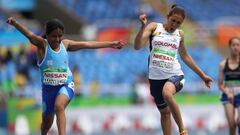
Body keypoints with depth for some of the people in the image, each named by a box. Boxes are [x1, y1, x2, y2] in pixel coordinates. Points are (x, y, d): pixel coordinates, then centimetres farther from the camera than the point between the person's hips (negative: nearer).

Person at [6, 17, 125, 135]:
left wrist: (111, 44, 12)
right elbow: (29, 35, -28)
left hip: (66, 85, 0)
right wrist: (15, 23, -47)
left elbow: (87, 44, 7)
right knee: (47, 122, 15)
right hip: (48, 87, 0)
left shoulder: (66, 44, 1)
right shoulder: (42, 44, -10)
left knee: (59, 106, -32)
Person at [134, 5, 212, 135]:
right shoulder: (154, 27, 1)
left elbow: (185, 56, 23)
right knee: (164, 112, 8)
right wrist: (143, 26, -22)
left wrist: (202, 75, 25)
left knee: (167, 93, -33)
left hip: (175, 75, -1)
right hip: (156, 77, 1)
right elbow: (137, 46, -9)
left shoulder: (179, 34, 9)